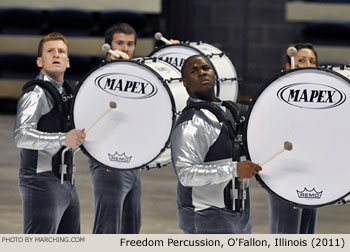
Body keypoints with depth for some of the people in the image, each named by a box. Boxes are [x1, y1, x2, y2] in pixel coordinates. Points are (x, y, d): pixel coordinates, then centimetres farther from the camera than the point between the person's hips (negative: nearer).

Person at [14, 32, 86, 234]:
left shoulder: (68, 91, 17)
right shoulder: (36, 94, -12)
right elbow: (22, 136, -28)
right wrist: (63, 139, -37)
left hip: (67, 183, 9)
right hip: (42, 184, -9)